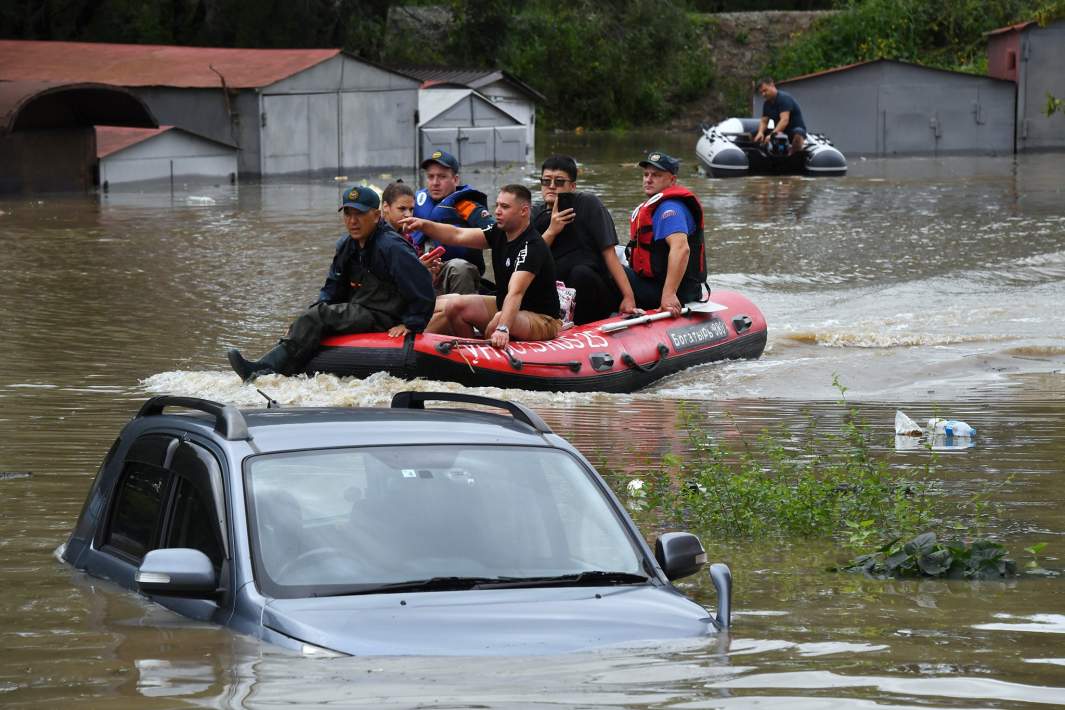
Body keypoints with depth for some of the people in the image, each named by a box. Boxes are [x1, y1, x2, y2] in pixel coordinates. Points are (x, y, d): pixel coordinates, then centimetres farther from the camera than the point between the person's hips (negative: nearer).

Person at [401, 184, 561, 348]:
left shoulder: (532, 246, -23)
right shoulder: (499, 232, 3)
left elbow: (515, 293, -37)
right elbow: (457, 236, -5)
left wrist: (503, 329, -49)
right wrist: (423, 225, -21)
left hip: (541, 318, -8)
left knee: (499, 320, -37)